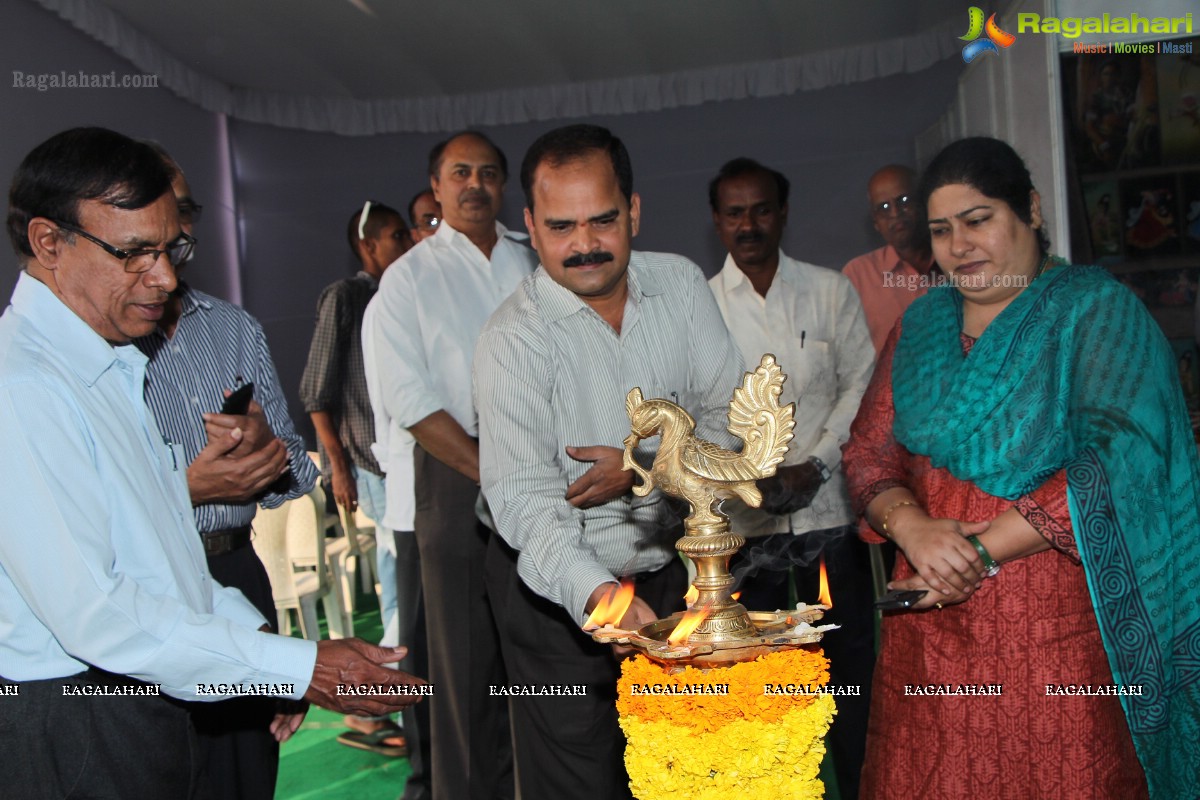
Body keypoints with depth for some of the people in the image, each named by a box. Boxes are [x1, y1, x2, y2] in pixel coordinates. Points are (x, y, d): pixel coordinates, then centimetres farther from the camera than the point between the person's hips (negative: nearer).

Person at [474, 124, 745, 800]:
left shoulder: (681, 284, -4)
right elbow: (523, 497, -29)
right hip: (561, 593, -4)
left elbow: (730, 414, -3)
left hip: (671, 571, 4)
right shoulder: (515, 339, -19)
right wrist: (600, 597, -44)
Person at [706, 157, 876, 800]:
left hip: (827, 505, 1)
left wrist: (816, 464, -9)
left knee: (849, 656, 7)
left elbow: (860, 383, 3)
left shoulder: (830, 290, 6)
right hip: (742, 514, 0)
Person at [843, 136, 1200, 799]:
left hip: (1057, 623, -4)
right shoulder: (920, 324, 11)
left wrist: (984, 552, -18)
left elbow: (1120, 455, -15)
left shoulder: (1094, 309, -4)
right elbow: (868, 450, 7)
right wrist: (913, 527, -14)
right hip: (931, 622, 4)